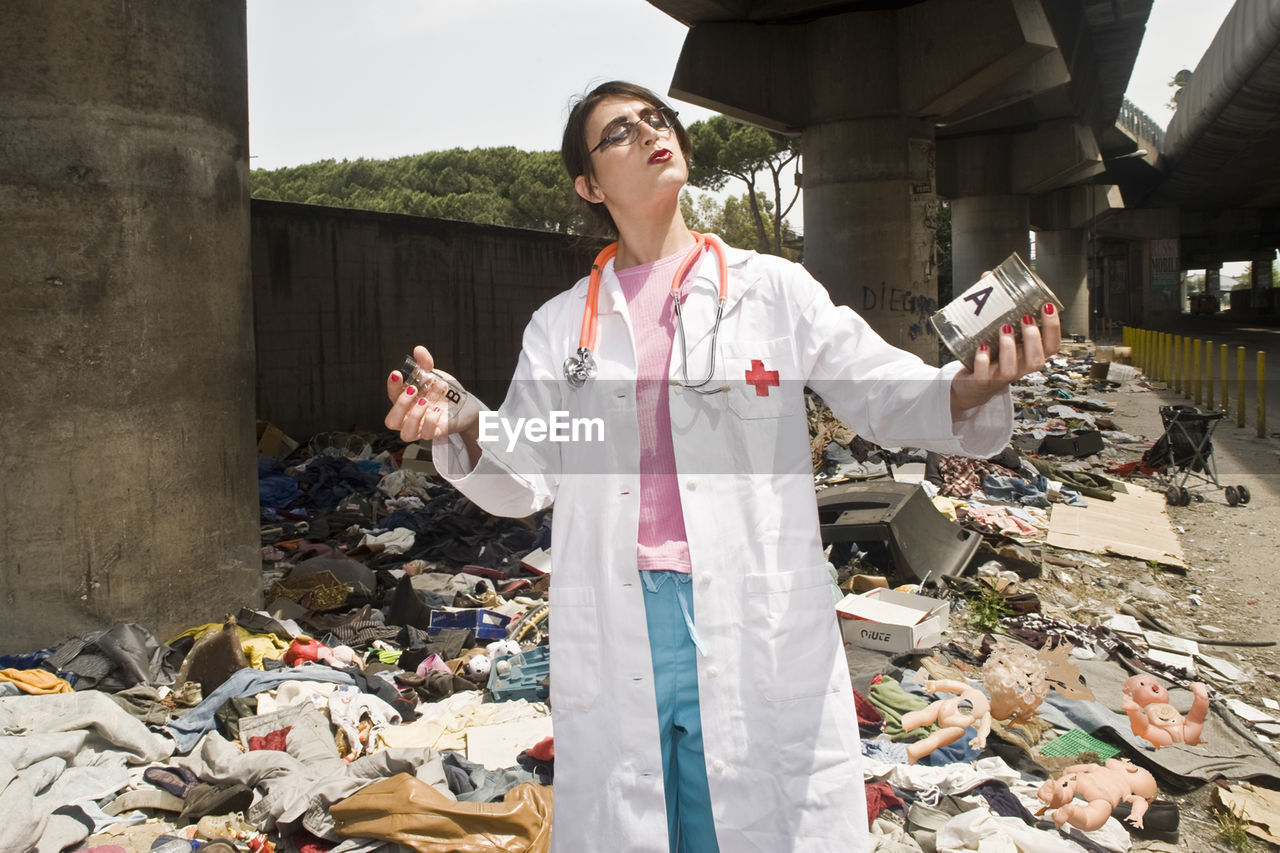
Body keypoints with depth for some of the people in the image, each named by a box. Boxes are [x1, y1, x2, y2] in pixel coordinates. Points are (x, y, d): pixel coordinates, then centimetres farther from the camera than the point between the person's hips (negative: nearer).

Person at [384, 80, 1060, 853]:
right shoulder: (561, 326, 10)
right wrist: (462, 432, -13)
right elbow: (525, 477, 7)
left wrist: (972, 387, -20)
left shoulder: (773, 288, 4)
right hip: (617, 630, 2)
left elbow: (884, 393, 0)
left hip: (759, 626, -1)